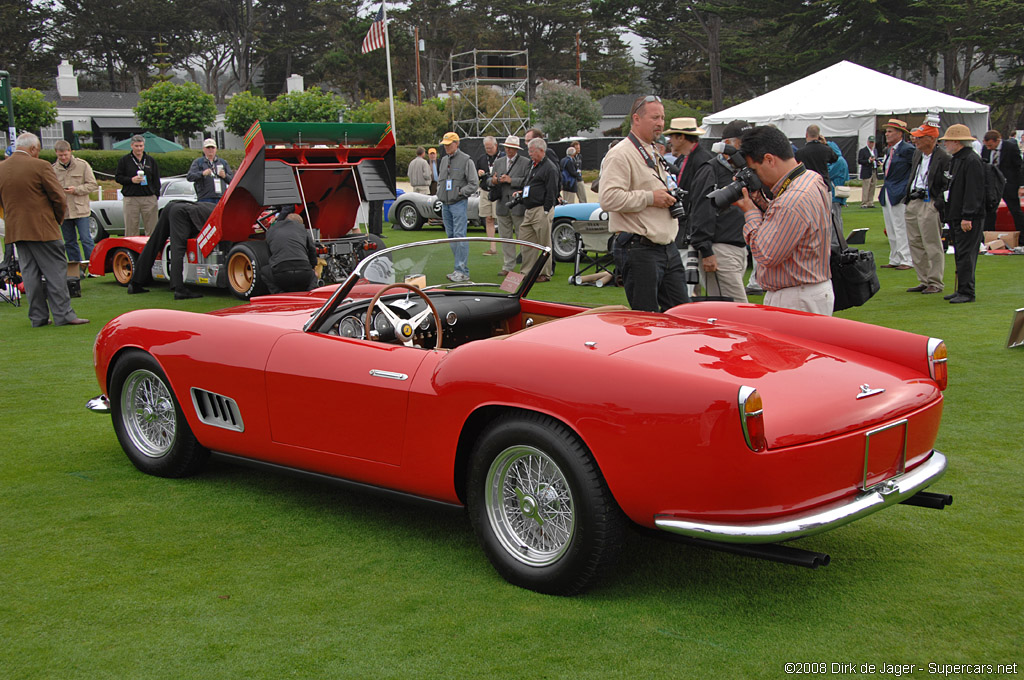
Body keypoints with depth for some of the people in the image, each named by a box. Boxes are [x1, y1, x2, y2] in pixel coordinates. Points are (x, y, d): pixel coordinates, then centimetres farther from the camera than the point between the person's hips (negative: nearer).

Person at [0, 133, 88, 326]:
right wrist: (57, 220, 7)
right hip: (42, 229, -6)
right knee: (55, 270, -1)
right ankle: (63, 314, -2)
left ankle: (38, 317, 11)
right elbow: (59, 198, -9)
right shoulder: (40, 166, -11)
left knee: (30, 273, 9)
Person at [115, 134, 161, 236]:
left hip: (149, 199, 1)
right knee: (131, 230, -1)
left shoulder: (151, 160, 13)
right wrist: (131, 180, -11)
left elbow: (156, 179, 13)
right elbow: (117, 177, 6)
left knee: (152, 229, 0)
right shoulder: (124, 160, 7)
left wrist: (156, 194, 3)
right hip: (131, 199, -1)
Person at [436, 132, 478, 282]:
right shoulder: (444, 160, 16)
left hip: (459, 203, -8)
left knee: (459, 236, -12)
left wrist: (460, 192, -13)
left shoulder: (466, 160, -5)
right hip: (445, 204, 8)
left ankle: (462, 271, -13)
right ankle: (460, 268, 15)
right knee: (451, 236, 9)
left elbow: (474, 184, -8)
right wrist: (440, 193, 9)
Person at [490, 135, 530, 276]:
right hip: (502, 205, 5)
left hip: (518, 206, -5)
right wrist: (493, 181, -7)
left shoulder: (526, 162, -2)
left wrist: (511, 180, -18)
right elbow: (492, 180, 17)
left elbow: (528, 181, -12)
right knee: (505, 237, 8)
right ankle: (508, 267, 14)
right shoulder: (498, 162, 15)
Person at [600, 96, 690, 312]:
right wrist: (650, 198, -18)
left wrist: (668, 199, 14)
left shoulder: (654, 154, 21)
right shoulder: (620, 154, -10)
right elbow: (609, 199, -22)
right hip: (639, 251, -9)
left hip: (668, 248, 9)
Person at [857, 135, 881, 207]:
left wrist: (878, 162, 6)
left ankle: (870, 203, 13)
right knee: (865, 189, -8)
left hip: (874, 172, 7)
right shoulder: (862, 151, -3)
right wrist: (868, 161, -20)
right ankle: (864, 203, -6)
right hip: (866, 173, -7)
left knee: (872, 189, 8)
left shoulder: (875, 150, 19)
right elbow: (859, 161, -10)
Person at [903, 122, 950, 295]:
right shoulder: (917, 154, 14)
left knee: (933, 245, -3)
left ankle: (935, 283, 5)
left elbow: (947, 185, -12)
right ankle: (924, 281, 20)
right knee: (915, 244, 11)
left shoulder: (943, 157, -12)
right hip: (913, 203, 9)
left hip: (930, 205, -9)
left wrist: (940, 204, -17)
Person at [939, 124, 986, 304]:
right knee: (960, 255, 12)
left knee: (965, 255, -8)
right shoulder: (955, 160, 17)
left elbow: (974, 191, -20)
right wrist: (949, 214, 19)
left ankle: (967, 292, -5)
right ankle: (961, 290, 18)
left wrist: (967, 216, -23)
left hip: (969, 219, -10)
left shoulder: (972, 161, -15)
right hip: (956, 217, 10)